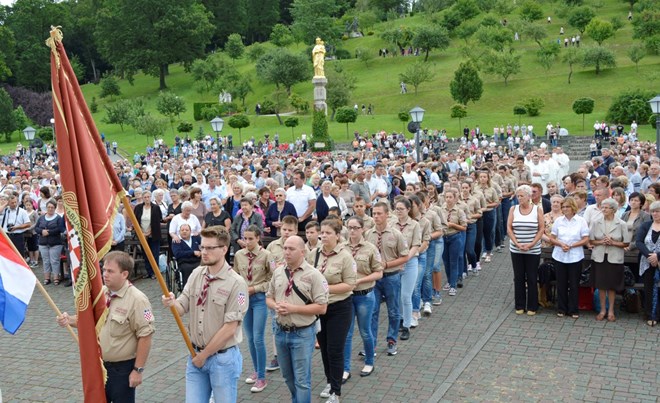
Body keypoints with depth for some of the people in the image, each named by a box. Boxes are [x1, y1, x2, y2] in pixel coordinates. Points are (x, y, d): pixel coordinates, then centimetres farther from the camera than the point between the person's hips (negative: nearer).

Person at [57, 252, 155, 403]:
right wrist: (70, 320, -8)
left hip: (122, 368, -6)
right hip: (98, 364, 7)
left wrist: (138, 370, -18)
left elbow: (145, 336, -20)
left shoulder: (137, 300, -21)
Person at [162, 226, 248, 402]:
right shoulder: (196, 274, 0)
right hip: (195, 354, 5)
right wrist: (172, 303, -22)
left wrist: (204, 355, -10)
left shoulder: (236, 283, -18)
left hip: (223, 358, -5)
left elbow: (229, 329, -17)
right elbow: (182, 308, 2)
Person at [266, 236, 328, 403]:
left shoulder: (313, 274, -13)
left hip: (302, 333, -5)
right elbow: (269, 297, 13)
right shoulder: (278, 272, 4)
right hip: (280, 331, 6)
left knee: (301, 380, 3)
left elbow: (321, 307, -15)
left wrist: (293, 308, -21)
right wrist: (276, 306, -11)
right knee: (288, 376, 21)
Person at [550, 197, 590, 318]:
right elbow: (552, 238, 6)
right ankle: (561, 309, 18)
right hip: (560, 257, 2)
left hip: (575, 257, -2)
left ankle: (573, 310, 16)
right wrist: (561, 244, -13)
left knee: (574, 284, 5)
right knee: (561, 284, 7)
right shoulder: (558, 221, 4)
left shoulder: (581, 221, -2)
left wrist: (571, 246, -15)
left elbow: (586, 240, -4)